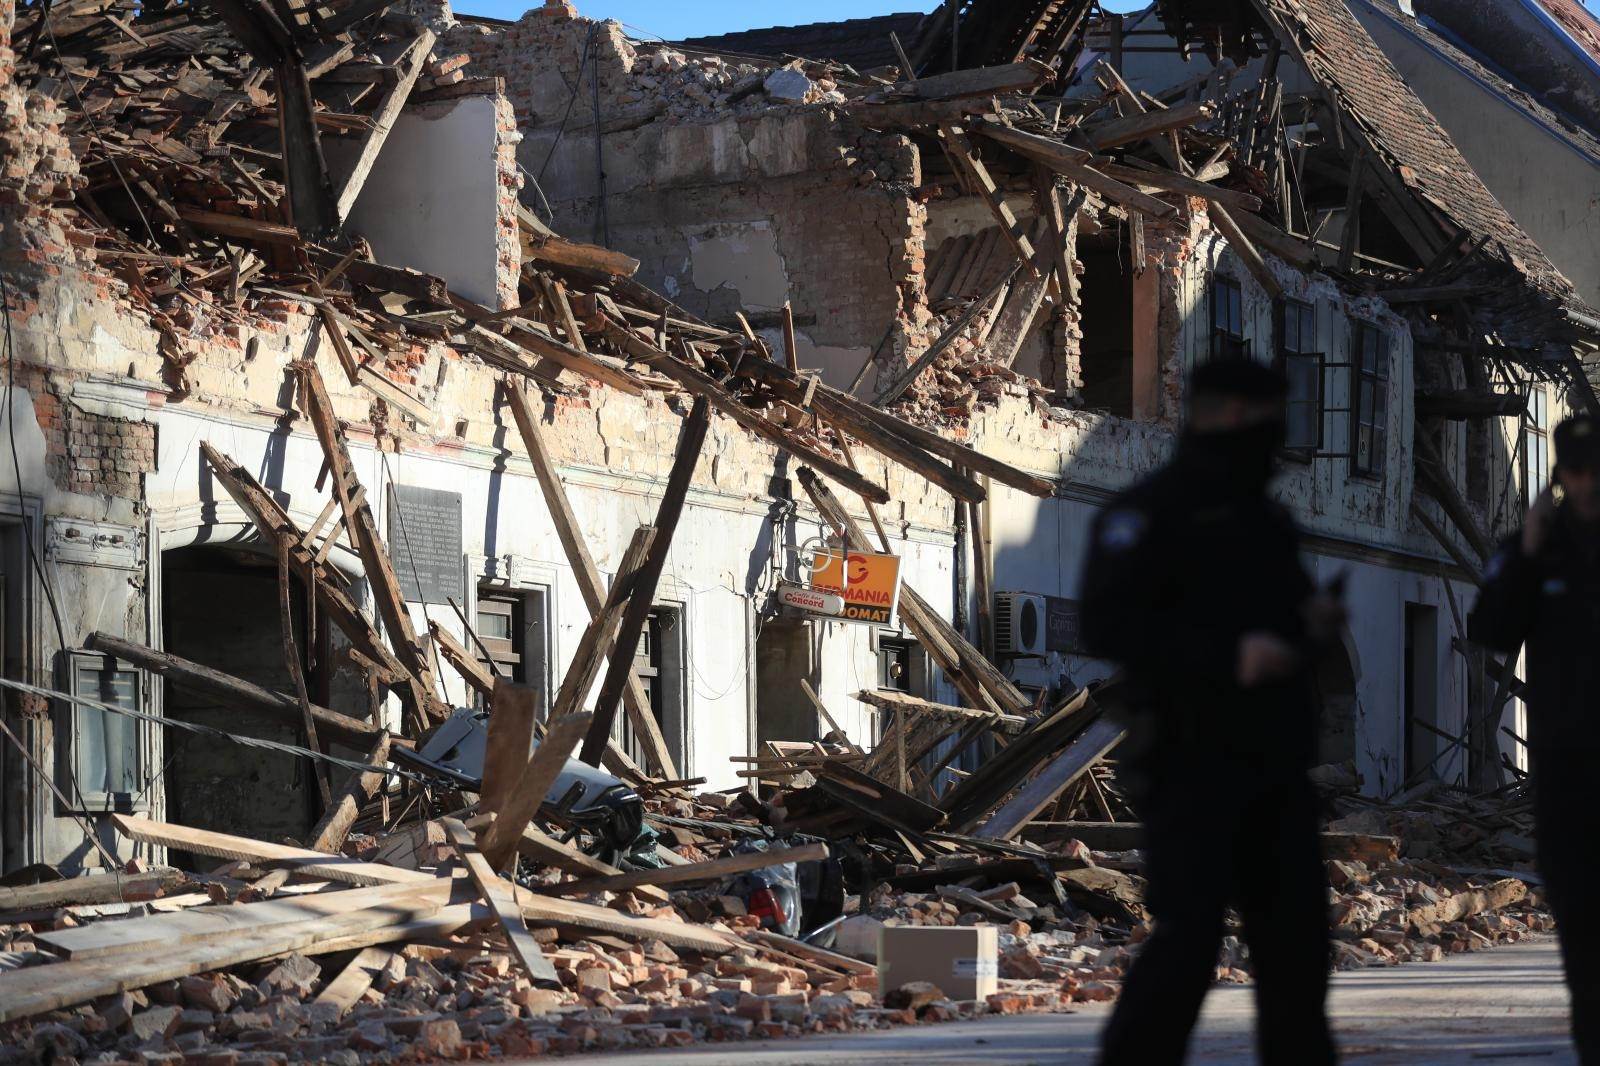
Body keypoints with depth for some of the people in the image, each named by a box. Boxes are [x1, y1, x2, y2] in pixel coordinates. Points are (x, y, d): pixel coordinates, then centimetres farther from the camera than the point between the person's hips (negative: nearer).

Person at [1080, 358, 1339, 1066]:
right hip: (1193, 762, -8)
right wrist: (1227, 655, -24)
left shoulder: (1264, 518, 18)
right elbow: (1108, 626, -18)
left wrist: (1310, 621, 5)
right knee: (1187, 937, -10)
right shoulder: (1152, 511, -8)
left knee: (1295, 939, 9)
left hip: (1273, 761, 8)